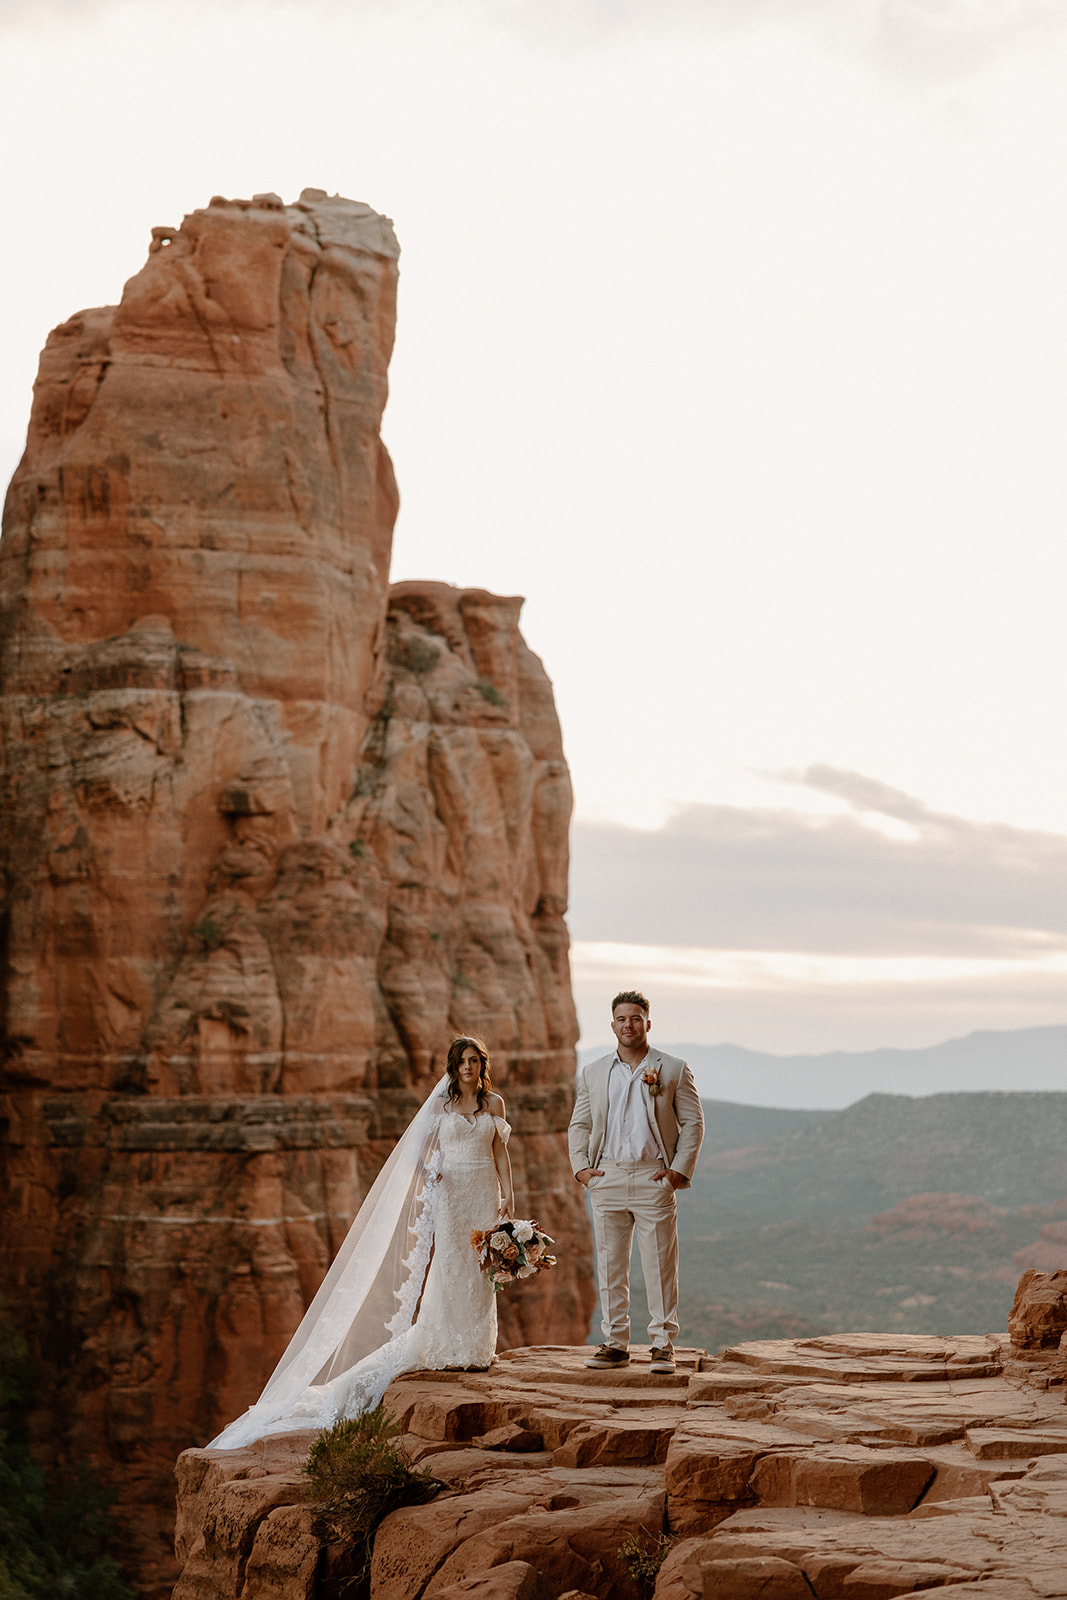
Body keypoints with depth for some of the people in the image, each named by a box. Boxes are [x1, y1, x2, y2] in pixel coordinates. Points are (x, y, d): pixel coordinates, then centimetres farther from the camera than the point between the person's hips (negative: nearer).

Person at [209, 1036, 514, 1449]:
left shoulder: (494, 1103, 8)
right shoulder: (441, 1104, 5)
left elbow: (501, 1151, 9)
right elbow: (418, 1149, 7)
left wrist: (508, 1193, 1)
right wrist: (428, 1172, -14)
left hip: (484, 1190, 1)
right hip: (449, 1192, -1)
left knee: (480, 1268, 0)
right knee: (448, 1268, -6)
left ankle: (476, 1349, 7)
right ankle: (446, 1349, 0)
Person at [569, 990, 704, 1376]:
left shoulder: (673, 1069, 5)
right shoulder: (594, 1073, 12)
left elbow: (692, 1123, 4)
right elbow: (579, 1124, 17)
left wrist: (681, 1170, -5)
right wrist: (581, 1166, 3)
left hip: (654, 1179, -3)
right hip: (607, 1179, 3)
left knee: (660, 1265, -2)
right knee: (610, 1265, 5)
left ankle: (663, 1344, 5)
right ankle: (615, 1343, 12)